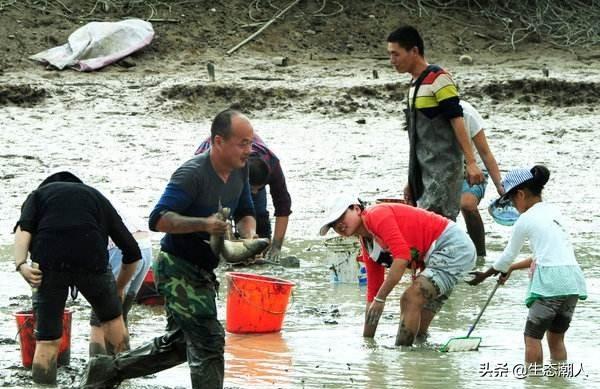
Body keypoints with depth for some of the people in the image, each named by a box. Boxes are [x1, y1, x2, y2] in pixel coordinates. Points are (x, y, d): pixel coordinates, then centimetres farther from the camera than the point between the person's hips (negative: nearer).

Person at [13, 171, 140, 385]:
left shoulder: (39, 194, 27)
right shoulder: (97, 197, 30)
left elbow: (23, 229, 2)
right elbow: (132, 251, 28)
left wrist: (21, 264, -11)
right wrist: (119, 289, 41)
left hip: (49, 264, -1)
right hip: (91, 261, 1)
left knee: (46, 341, 8)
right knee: (112, 318, 27)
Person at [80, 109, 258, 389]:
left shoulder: (240, 170, 2)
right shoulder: (192, 174, -24)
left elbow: (245, 212, 16)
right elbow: (158, 219, -29)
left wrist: (249, 235, -8)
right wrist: (204, 224, -40)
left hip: (201, 272, 9)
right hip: (177, 269, -9)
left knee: (178, 345, 20)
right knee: (208, 340, -15)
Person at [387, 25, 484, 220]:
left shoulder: (438, 79, -9)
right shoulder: (415, 84, 17)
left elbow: (457, 120, -16)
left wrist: (471, 162, -23)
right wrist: (412, 181, 23)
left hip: (443, 170, -8)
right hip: (424, 173, 8)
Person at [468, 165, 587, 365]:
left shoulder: (525, 220, -1)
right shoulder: (554, 211, 19)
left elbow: (507, 257, 8)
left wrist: (485, 275, 26)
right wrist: (512, 268, 35)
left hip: (550, 280, -7)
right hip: (573, 278, 7)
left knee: (532, 336, 3)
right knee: (556, 338, 14)